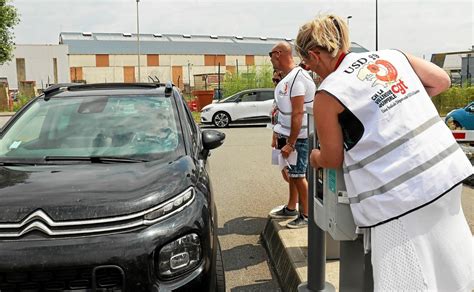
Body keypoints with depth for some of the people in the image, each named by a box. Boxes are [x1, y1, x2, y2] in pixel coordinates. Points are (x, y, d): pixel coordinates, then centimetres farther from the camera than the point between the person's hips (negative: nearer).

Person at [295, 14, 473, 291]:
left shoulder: (328, 95, -7)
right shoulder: (392, 55, 8)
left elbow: (333, 160, 2)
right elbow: (442, 81, 14)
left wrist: (315, 158, 23)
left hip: (400, 195, -7)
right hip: (447, 171, 7)